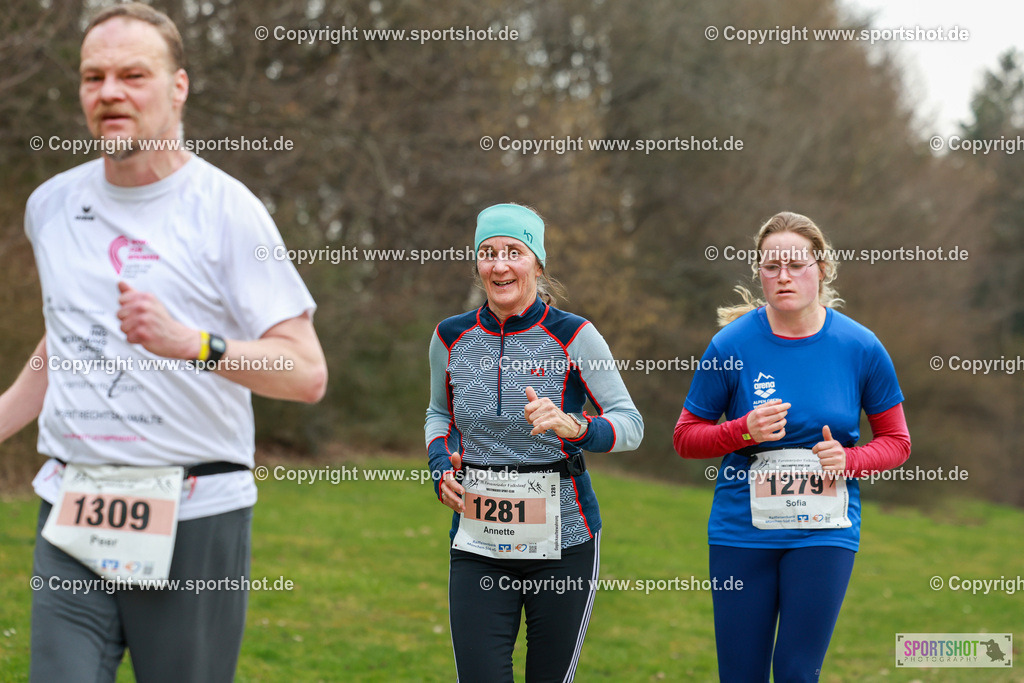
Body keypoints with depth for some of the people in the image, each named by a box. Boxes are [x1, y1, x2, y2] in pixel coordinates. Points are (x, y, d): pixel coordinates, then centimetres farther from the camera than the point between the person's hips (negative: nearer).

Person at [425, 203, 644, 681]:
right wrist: (440, 462, 2)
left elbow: (631, 425, -6)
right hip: (478, 543, 2)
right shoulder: (451, 338, 4)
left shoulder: (573, 336, -6)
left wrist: (574, 427, -26)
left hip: (563, 542, -2)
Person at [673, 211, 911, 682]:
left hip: (824, 533, 0)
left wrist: (850, 459, -13)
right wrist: (744, 431, -16)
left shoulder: (860, 347, -3)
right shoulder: (732, 344, -5)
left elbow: (896, 441, 7)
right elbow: (686, 437, 3)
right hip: (742, 532, 0)